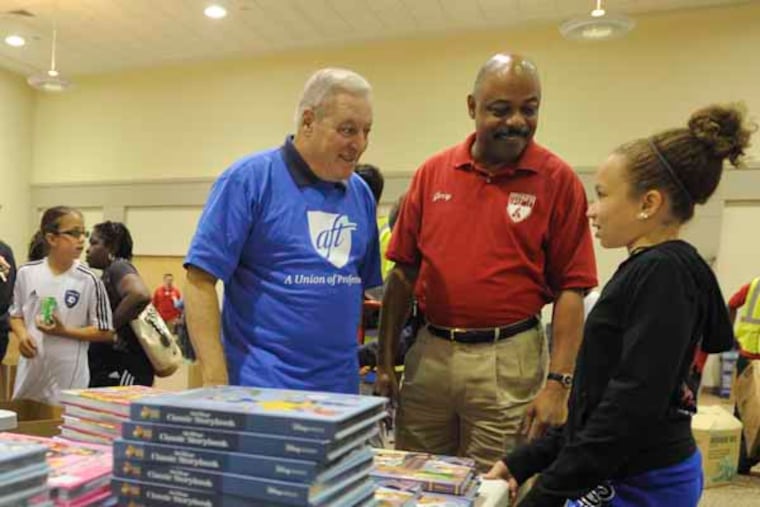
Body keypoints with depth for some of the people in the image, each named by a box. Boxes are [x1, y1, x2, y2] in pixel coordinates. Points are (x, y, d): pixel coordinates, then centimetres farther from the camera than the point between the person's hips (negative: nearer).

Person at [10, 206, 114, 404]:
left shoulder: (88, 280, -9)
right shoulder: (26, 273, 0)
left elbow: (105, 332, -6)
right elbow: (16, 315, 13)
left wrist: (64, 331, -17)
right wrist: (22, 335, -7)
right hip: (30, 370, 3)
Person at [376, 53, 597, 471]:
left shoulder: (557, 180, -5)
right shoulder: (432, 173, 3)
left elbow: (570, 289, -6)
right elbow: (404, 272, 5)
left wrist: (558, 382, -11)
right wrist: (386, 360, 5)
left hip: (507, 359, -2)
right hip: (428, 352, 3)